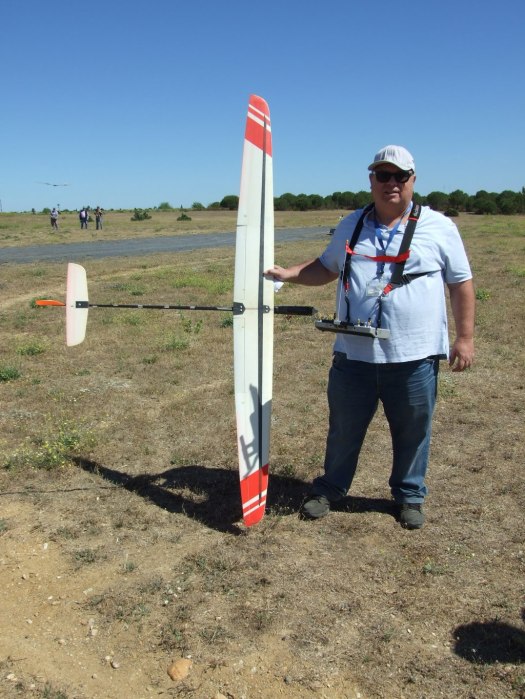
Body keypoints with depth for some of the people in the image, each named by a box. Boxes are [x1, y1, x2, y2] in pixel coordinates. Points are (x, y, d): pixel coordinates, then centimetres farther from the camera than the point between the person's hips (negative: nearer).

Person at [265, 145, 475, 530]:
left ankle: (410, 496, 34)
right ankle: (331, 489, 35)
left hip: (414, 357, -2)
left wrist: (465, 337, -2)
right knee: (344, 428, 14)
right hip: (354, 355, 2)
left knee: (413, 433, 12)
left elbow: (461, 282, 3)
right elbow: (326, 268, 19)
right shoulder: (352, 225, 9)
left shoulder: (439, 227, 0)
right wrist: (285, 273, 4)